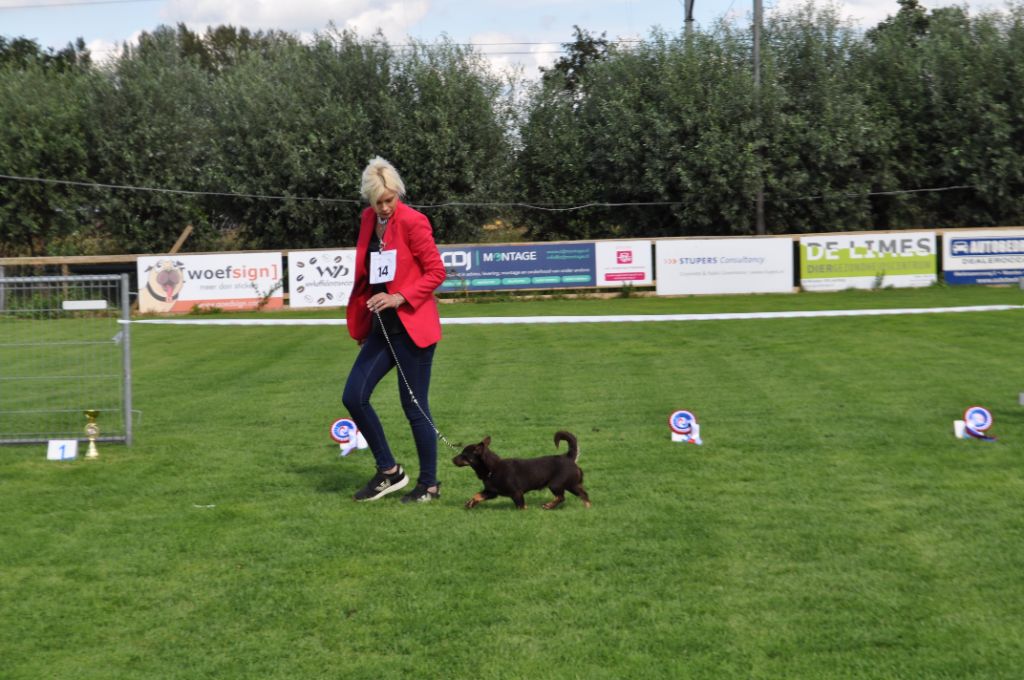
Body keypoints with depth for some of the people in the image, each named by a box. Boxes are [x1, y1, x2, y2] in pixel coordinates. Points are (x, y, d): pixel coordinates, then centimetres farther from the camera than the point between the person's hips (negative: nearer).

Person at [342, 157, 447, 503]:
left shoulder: (412, 222, -13)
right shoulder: (368, 220, 8)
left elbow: (436, 271, -12)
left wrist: (400, 297, -22)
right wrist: (360, 324, 19)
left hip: (412, 327, -7)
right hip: (381, 328, 7)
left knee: (414, 408, -1)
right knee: (354, 397, 0)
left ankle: (429, 484, 14)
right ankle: (389, 471, 14)